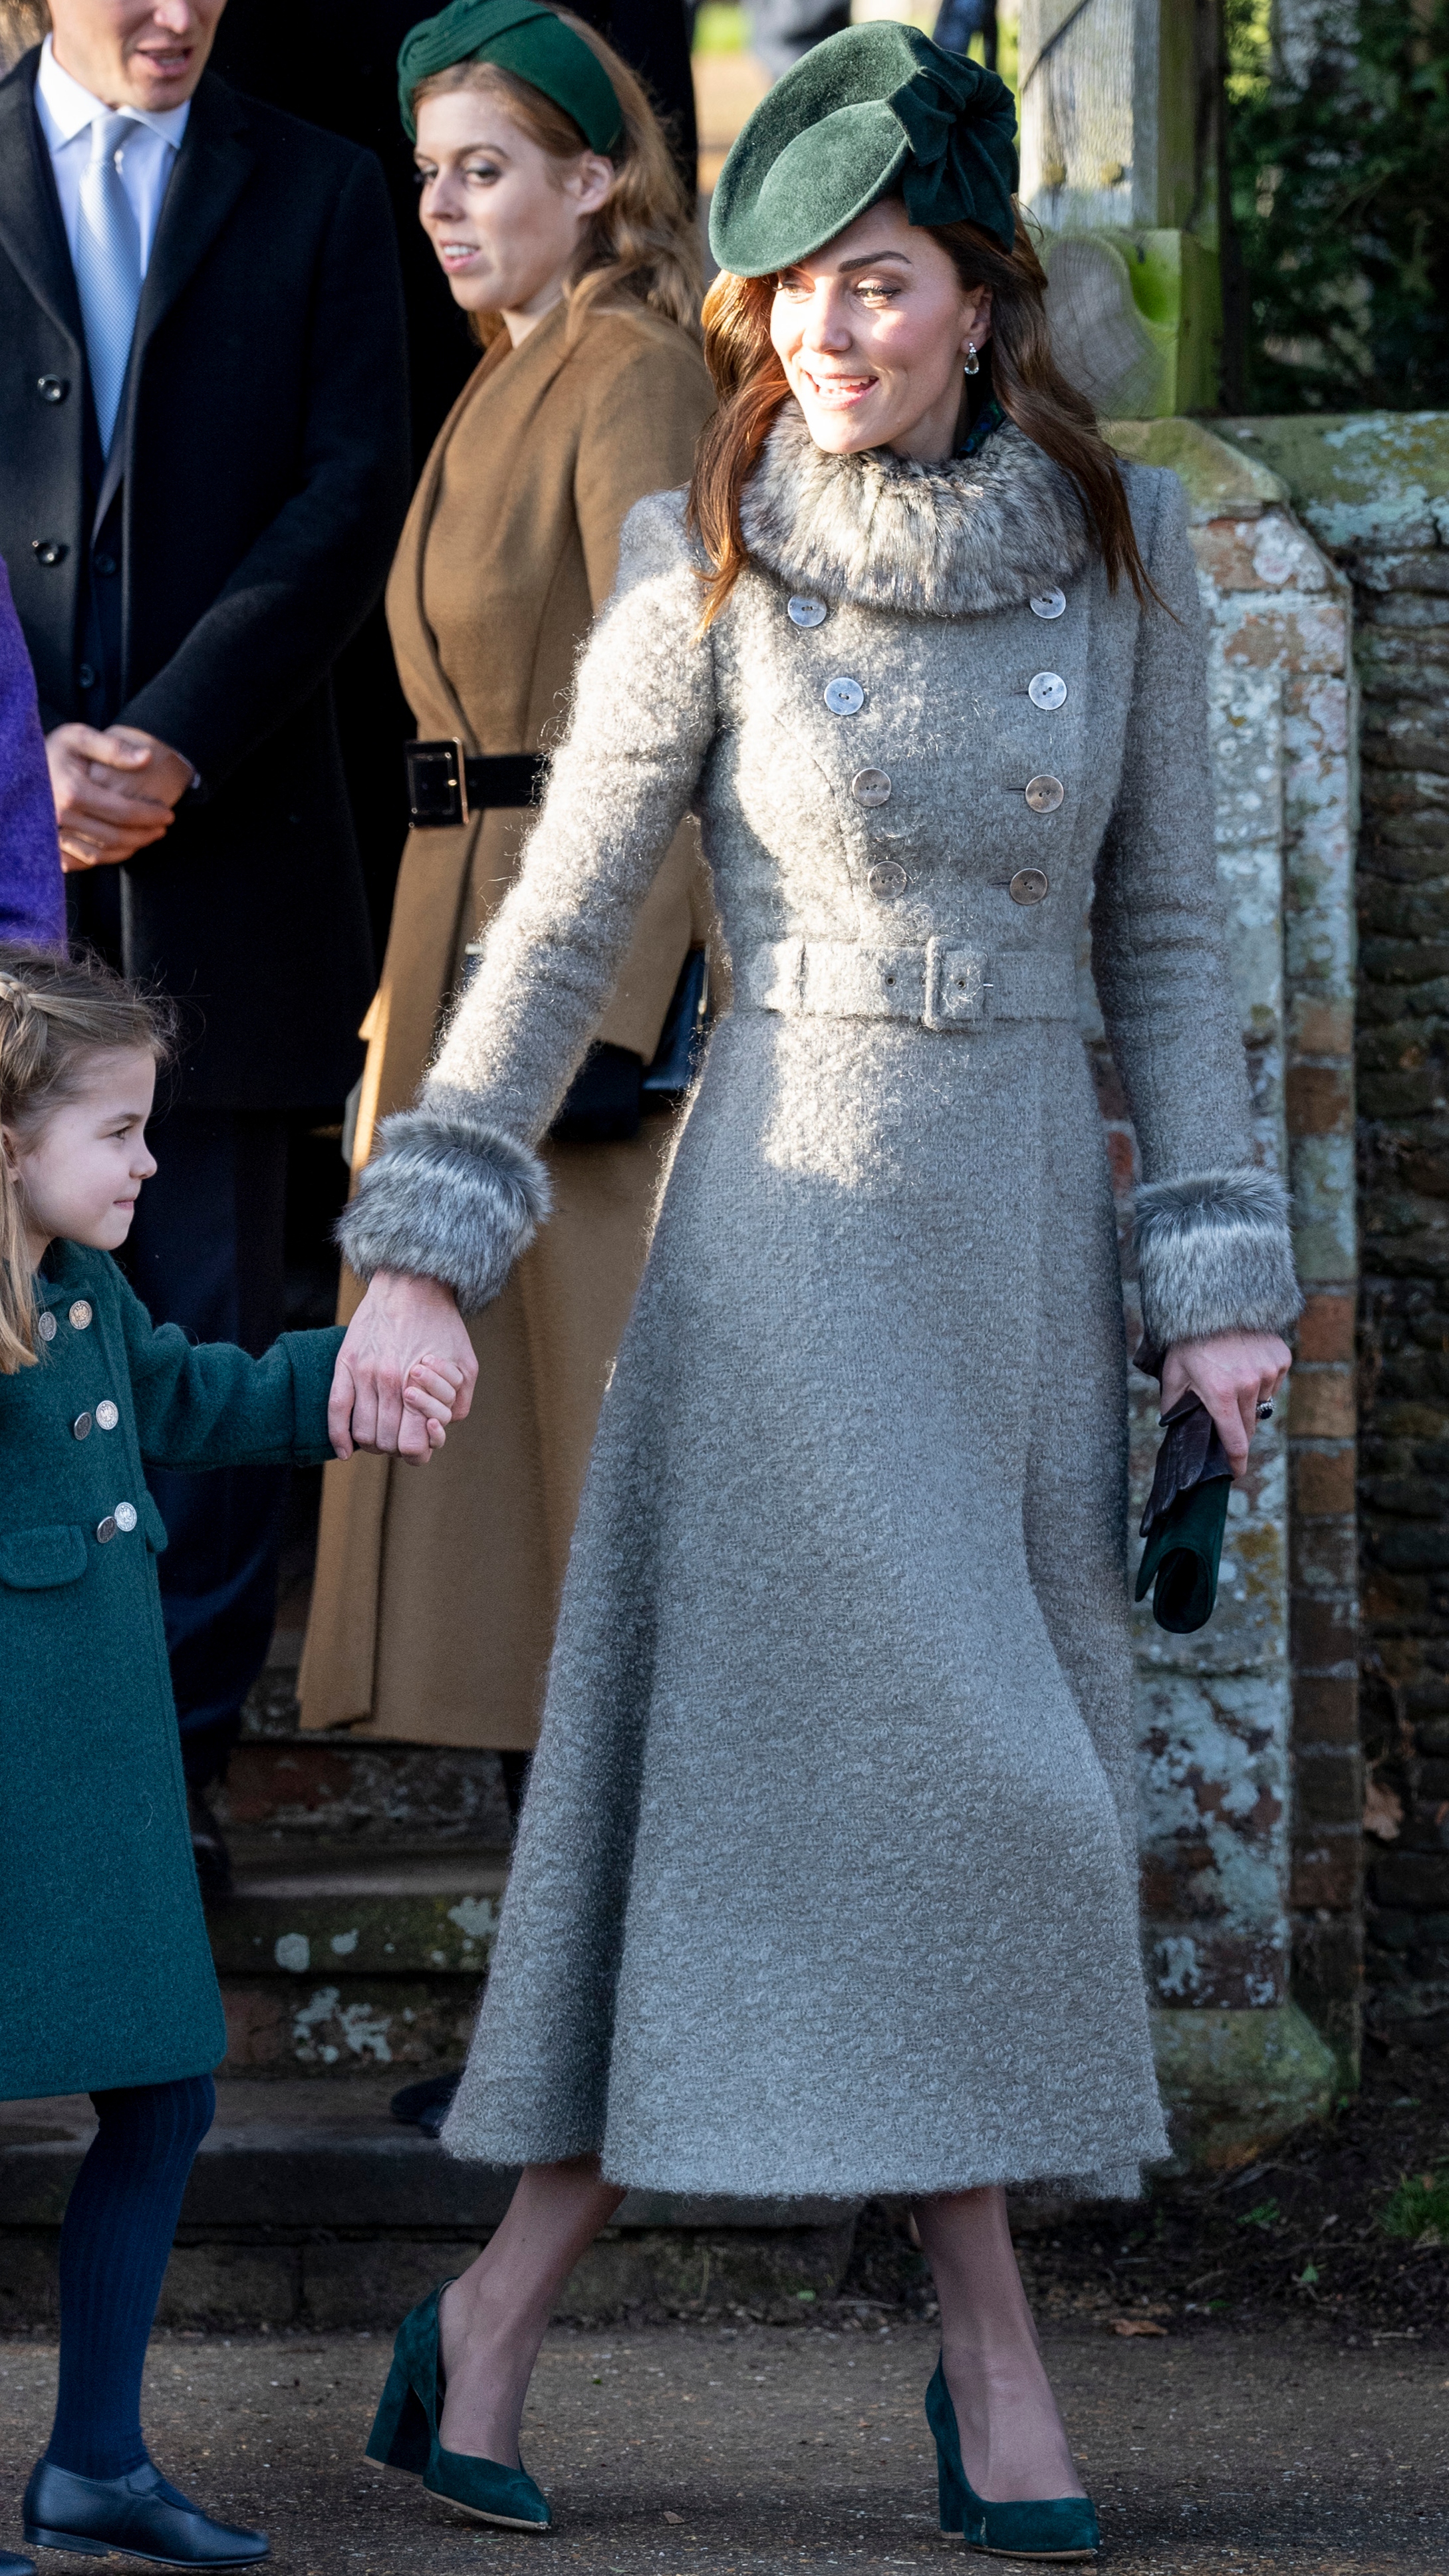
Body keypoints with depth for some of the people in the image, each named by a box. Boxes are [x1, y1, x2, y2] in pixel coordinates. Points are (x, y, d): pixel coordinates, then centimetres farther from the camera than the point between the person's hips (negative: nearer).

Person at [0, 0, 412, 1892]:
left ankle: (181, 1748, 9)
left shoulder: (318, 195, 9)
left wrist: (173, 744, -10)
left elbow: (352, 498, 1)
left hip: (223, 847, 0)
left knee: (209, 1339, 3)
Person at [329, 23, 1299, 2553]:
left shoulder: (1120, 544, 3)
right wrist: (422, 1244, -7)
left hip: (1020, 1207, 3)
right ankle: (994, 2350, 0)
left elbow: (1161, 930, 7)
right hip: (791, 1205, -3)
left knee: (791, 1776, 3)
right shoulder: (707, 565, -4)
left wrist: (1218, 1276, 2)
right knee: (913, 1753, -9)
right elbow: (559, 925, -1)